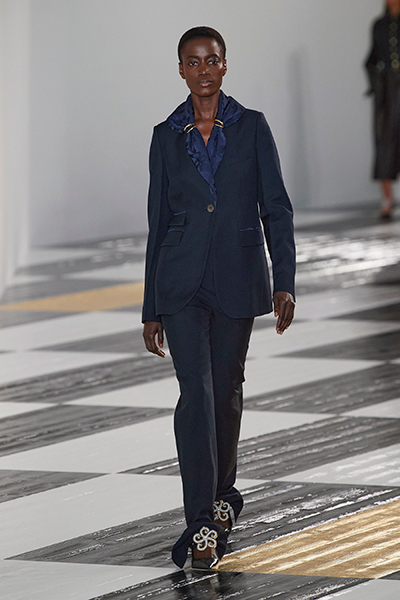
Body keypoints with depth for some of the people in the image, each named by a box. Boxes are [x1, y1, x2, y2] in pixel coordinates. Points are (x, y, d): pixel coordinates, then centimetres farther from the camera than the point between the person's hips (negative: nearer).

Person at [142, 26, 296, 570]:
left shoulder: (252, 127, 1)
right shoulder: (167, 136, 5)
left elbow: (276, 208, 0)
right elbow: (158, 221, 9)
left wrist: (285, 282, -10)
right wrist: (151, 309, 9)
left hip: (237, 278, 0)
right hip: (181, 280, 0)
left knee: (226, 391, 11)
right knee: (195, 391, -13)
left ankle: (222, 495, 35)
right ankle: (202, 525, -15)